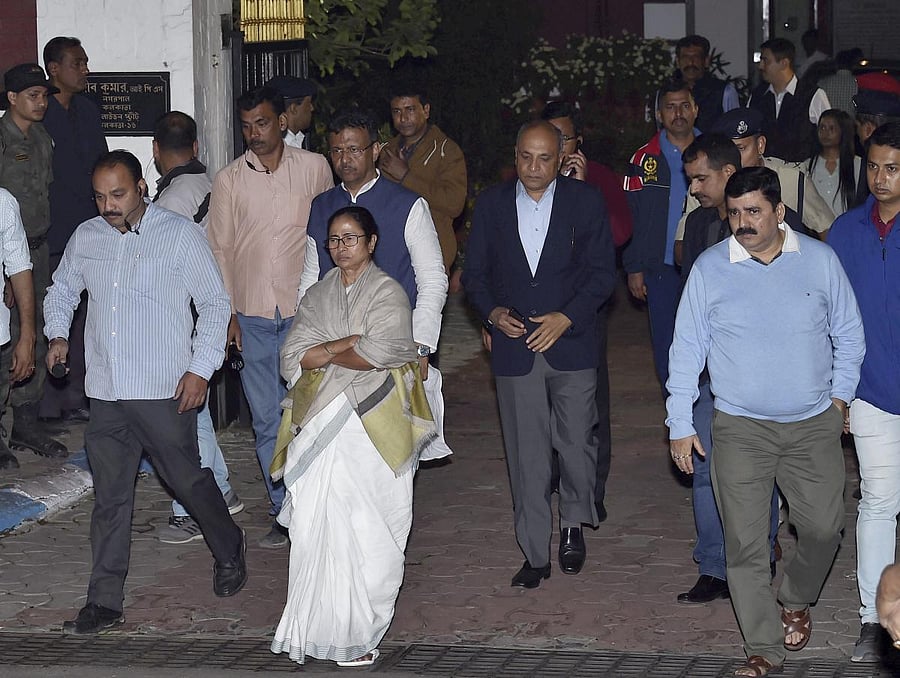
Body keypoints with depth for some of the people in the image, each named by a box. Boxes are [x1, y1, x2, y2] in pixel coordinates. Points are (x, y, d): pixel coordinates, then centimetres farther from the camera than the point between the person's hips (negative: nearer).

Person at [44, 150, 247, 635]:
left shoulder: (180, 234, -4)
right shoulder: (85, 238, 9)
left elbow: (215, 303, -2)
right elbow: (61, 291, 27)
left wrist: (201, 368, -9)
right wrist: (57, 335, 8)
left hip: (165, 392, -4)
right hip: (106, 394, 4)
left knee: (188, 480, 5)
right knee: (109, 497, 5)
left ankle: (229, 551, 32)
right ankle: (105, 601, 9)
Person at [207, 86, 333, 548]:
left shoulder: (314, 168, 2)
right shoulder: (229, 180, 4)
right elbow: (219, 250, 7)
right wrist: (227, 314, 1)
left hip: (305, 311, -1)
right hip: (253, 316, 1)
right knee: (267, 420, 5)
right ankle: (284, 512, 13)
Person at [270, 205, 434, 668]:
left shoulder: (387, 292, 2)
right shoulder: (317, 296, 17)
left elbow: (377, 354, -13)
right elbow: (293, 356, 4)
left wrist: (324, 353, -1)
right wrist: (350, 344, -8)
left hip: (372, 428, -4)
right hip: (321, 427, 4)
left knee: (363, 531, -7)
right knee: (318, 526, -3)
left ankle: (360, 633, -2)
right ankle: (320, 627, 2)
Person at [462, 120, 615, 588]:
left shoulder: (585, 202, 1)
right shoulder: (491, 204, 6)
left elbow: (603, 273, 0)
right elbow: (475, 273, 10)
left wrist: (566, 317, -12)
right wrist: (492, 313, -9)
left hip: (571, 343, -1)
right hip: (514, 347, 1)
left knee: (577, 444, 2)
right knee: (525, 456, 2)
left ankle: (573, 525, 29)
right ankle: (535, 555, 10)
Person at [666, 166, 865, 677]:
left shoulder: (820, 260, -2)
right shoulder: (710, 268, -3)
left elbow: (849, 333, 11)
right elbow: (687, 349, 3)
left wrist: (841, 395, 6)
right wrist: (680, 424, 2)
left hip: (814, 424, 1)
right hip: (741, 428, -1)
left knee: (823, 528, 1)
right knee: (746, 542, -3)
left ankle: (796, 601, 32)